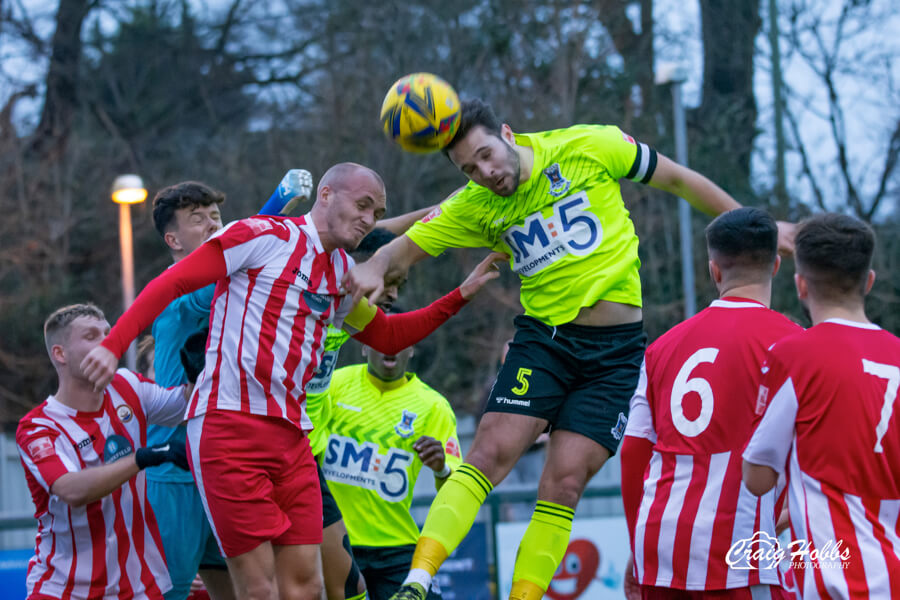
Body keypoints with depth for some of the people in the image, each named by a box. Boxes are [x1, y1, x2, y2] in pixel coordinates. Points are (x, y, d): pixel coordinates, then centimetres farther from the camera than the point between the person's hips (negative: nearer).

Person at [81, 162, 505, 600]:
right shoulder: (263, 236, -3)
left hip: (291, 438, 8)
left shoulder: (343, 272, 19)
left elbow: (386, 337, 32)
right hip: (229, 427, -8)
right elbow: (170, 283, -6)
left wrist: (460, 295, 22)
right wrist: (114, 345, -18)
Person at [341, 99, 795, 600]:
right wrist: (374, 269, -26)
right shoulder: (476, 207, -1)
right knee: (489, 455, -15)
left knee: (564, 483, -8)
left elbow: (678, 180, 4)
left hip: (616, 352, -1)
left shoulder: (589, 148, -7)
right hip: (543, 338, 1)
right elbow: (405, 248, -1)